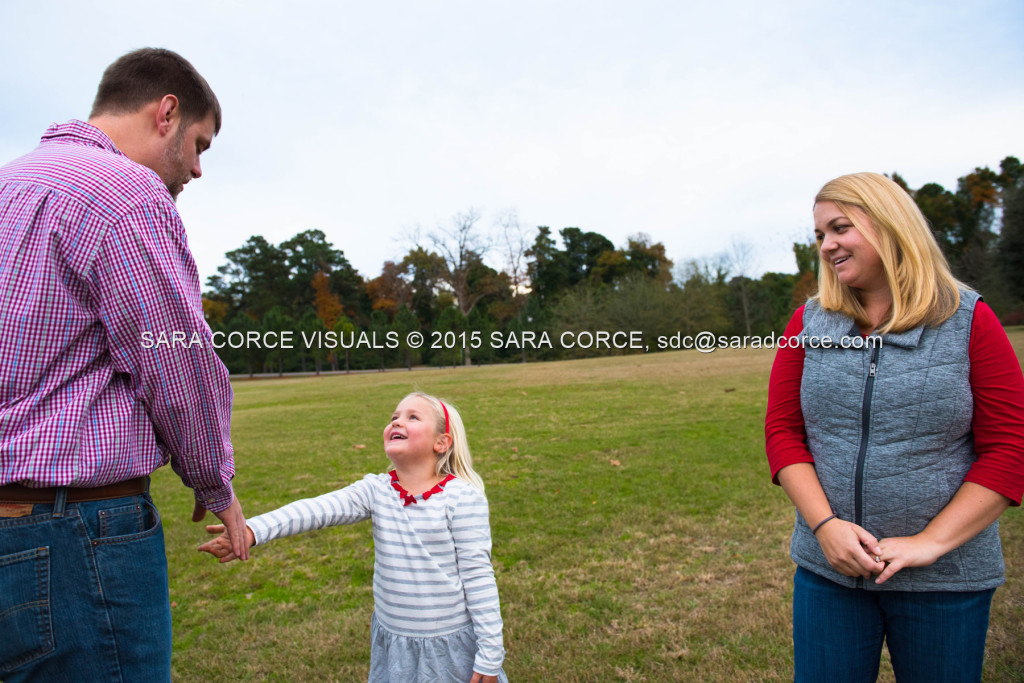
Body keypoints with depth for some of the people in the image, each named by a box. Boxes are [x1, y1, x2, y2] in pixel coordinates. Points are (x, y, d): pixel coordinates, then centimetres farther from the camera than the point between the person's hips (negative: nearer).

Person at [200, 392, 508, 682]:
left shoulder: (462, 497, -15)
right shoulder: (375, 490, -5)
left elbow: (477, 574, -13)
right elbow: (316, 509, -19)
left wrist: (489, 656, -11)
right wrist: (252, 530, -34)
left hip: (452, 644, -3)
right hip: (392, 642, 3)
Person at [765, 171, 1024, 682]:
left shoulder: (969, 321, -4)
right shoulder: (809, 324, 1)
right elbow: (782, 429, 0)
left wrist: (931, 542, -13)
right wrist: (825, 524, -12)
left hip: (945, 581, -1)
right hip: (827, 570, 2)